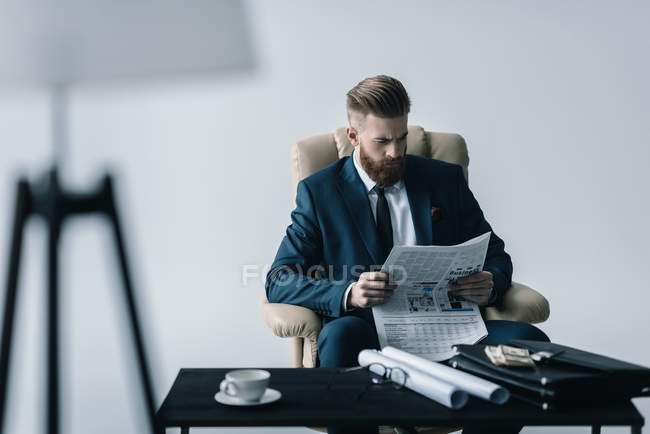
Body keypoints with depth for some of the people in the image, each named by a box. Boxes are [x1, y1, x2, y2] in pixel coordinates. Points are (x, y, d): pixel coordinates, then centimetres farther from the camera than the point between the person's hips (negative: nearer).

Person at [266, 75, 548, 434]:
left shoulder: (445, 179, 15)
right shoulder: (319, 191, 7)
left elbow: (496, 255, 18)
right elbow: (279, 282, -1)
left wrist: (489, 284, -8)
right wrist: (347, 294, -21)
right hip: (368, 333, -2)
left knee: (528, 339, -25)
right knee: (340, 334, -38)